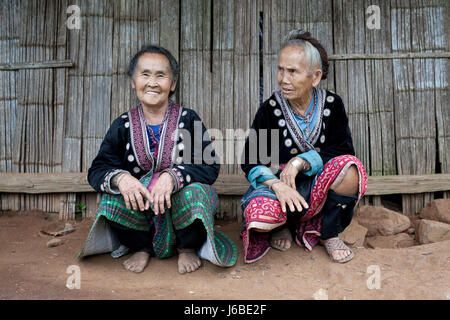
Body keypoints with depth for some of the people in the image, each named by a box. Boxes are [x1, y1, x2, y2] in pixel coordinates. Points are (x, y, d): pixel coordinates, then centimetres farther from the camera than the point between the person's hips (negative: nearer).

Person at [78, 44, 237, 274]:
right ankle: (141, 247, 4)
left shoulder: (188, 119, -5)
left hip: (181, 206, -2)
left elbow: (210, 167, -14)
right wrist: (119, 178, -30)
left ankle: (188, 248, -1)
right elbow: (97, 170, -5)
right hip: (138, 208, 2)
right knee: (113, 196, -26)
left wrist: (173, 176, -32)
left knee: (195, 191, -33)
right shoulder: (123, 125, 1)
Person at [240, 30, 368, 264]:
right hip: (278, 184, -1)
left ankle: (329, 234, -4)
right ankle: (282, 226, 6)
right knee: (260, 217, -35)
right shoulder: (270, 109, -5)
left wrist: (300, 162, -23)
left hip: (319, 186, 2)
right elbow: (250, 161, -7)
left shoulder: (332, 105, -1)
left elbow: (344, 150, -10)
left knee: (349, 167, -30)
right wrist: (277, 184, -26)